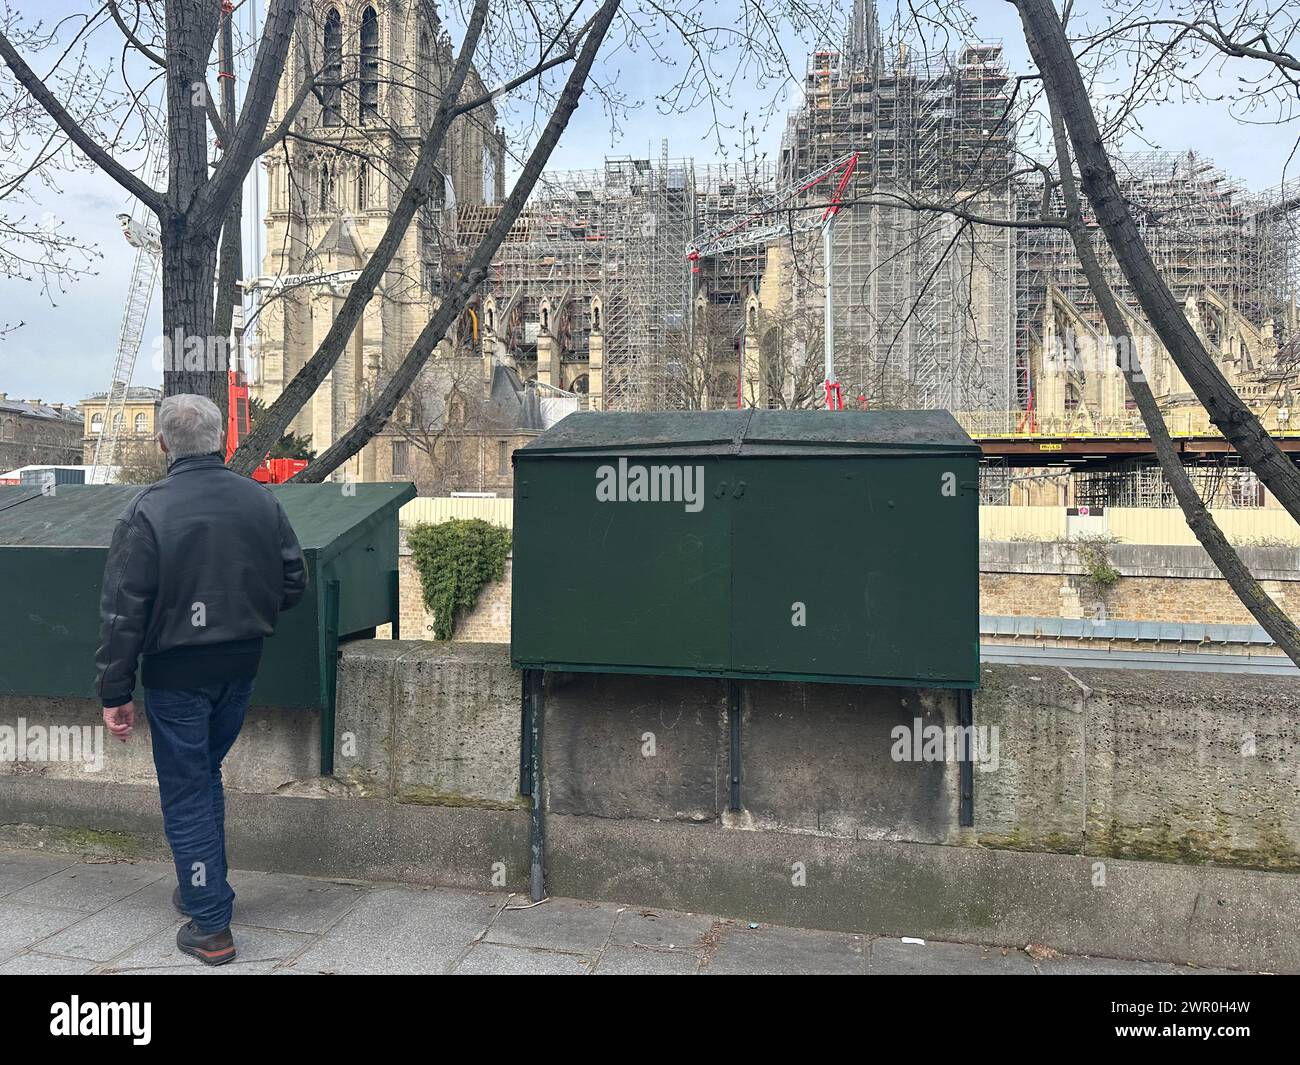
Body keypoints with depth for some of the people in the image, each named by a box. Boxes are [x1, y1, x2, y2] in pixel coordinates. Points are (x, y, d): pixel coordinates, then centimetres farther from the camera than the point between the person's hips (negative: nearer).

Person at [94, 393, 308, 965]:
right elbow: (294, 581, 3)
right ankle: (200, 888, 38)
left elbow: (123, 612, -14)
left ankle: (211, 926, 16)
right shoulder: (261, 501, -2)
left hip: (176, 672, -4)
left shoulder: (147, 512, -15)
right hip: (240, 666, 5)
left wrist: (115, 692, -6)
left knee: (186, 793, 8)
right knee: (206, 774, 24)